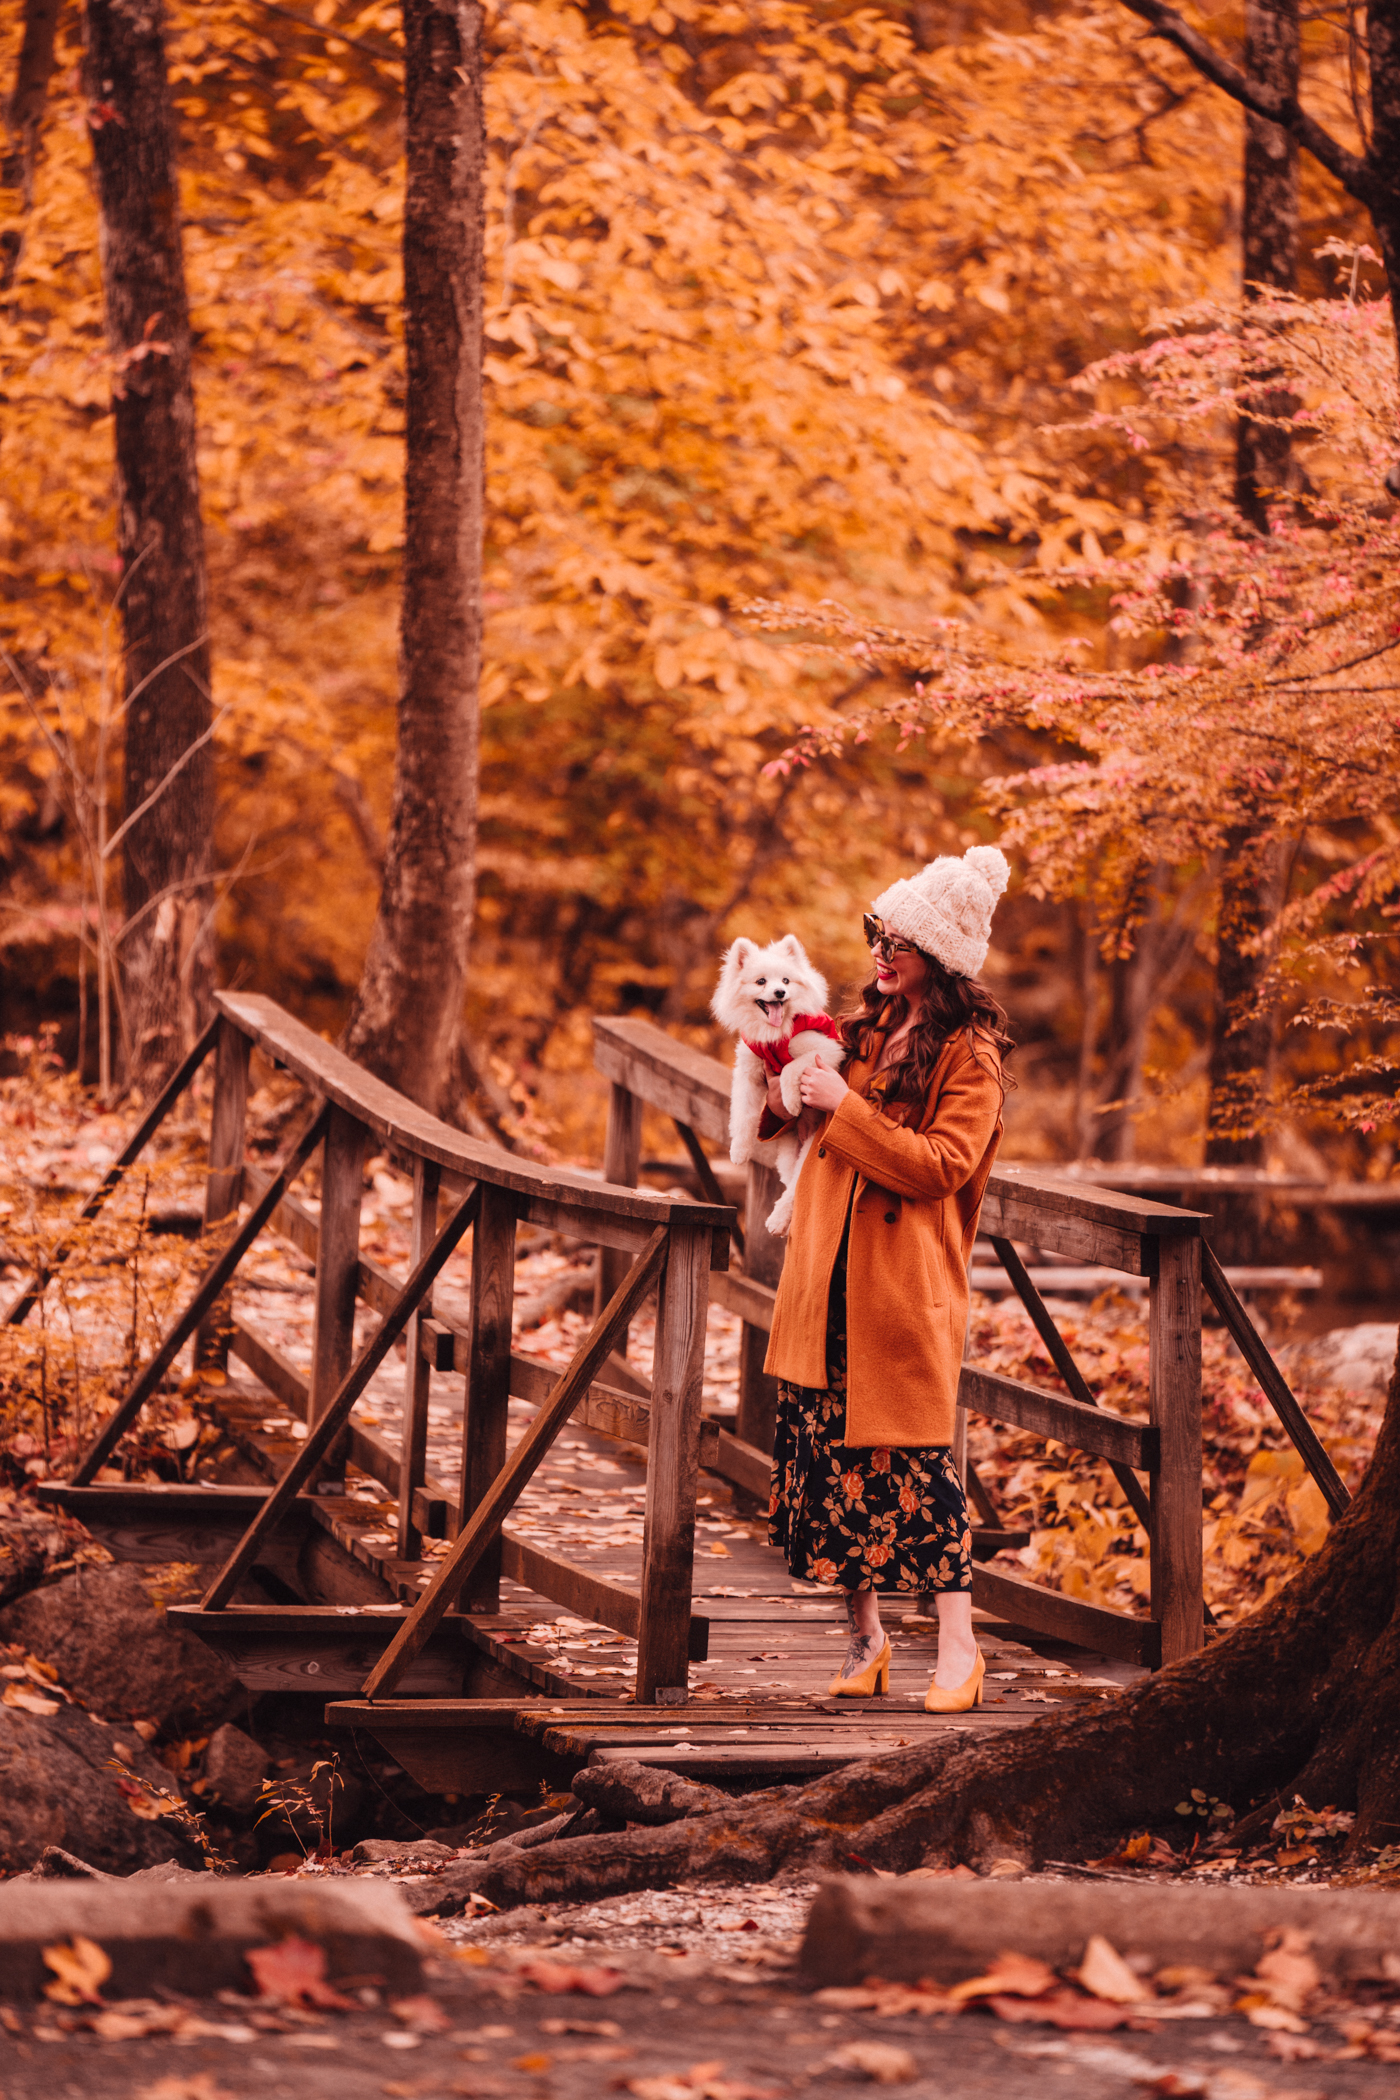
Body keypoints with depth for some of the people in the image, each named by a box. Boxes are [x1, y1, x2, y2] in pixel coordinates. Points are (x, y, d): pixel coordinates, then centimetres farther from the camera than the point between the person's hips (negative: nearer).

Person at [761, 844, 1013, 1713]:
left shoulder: (970, 1056, -7)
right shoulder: (868, 1027, 14)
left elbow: (941, 1165, -20)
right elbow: (795, 1112, 30)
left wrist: (845, 1107, -18)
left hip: (907, 1290, -7)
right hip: (828, 1279, 7)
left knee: (915, 1459, -8)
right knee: (831, 1454, 6)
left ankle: (958, 1644, -2)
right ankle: (866, 1635, 16)